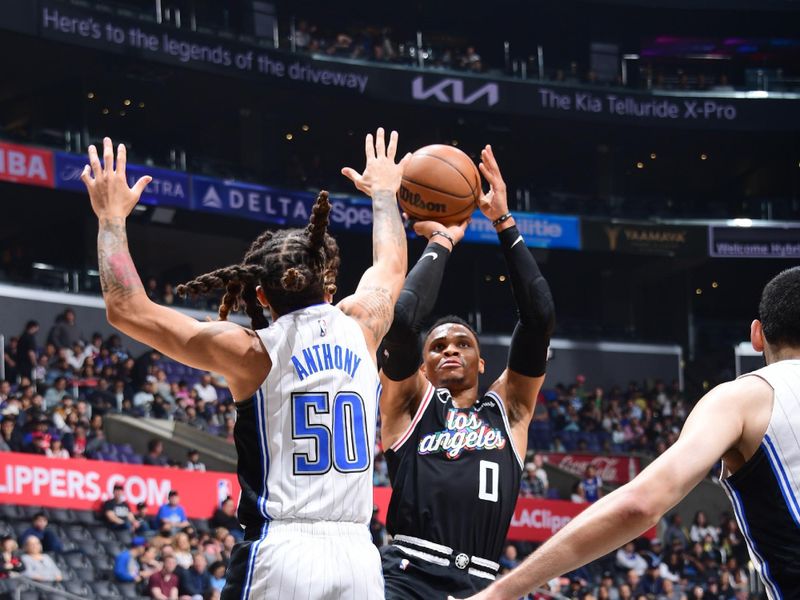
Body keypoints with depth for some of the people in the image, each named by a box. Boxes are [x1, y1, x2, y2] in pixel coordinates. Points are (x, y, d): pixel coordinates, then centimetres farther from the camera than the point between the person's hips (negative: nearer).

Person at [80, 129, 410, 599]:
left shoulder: (251, 352, -2)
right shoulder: (360, 328, 8)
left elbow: (127, 309, 5)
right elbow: (391, 268, 32)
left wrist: (112, 217, 17)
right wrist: (384, 192, 50)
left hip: (280, 554, -4)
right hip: (358, 556, 4)